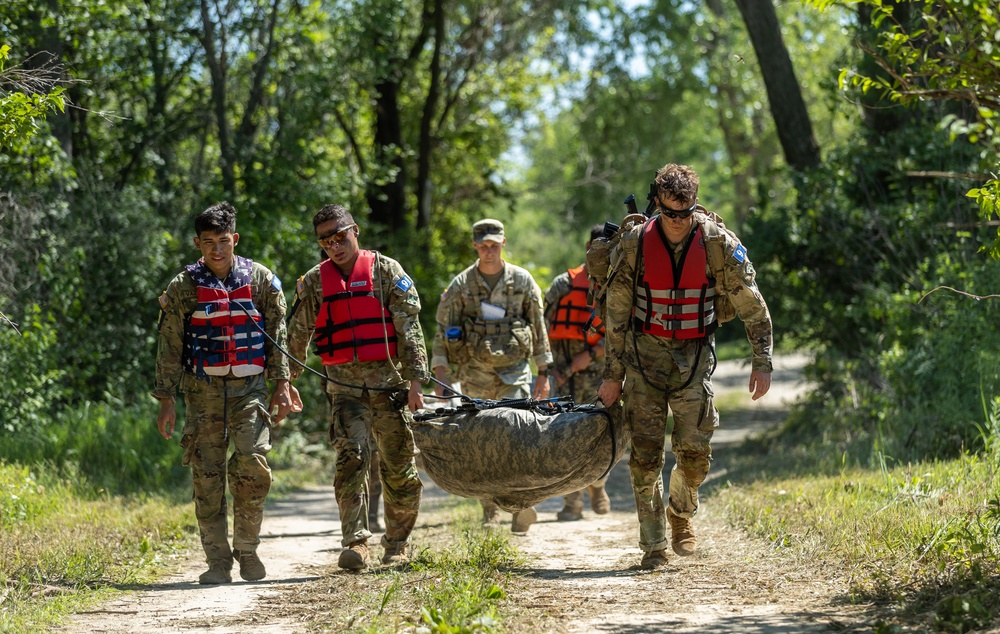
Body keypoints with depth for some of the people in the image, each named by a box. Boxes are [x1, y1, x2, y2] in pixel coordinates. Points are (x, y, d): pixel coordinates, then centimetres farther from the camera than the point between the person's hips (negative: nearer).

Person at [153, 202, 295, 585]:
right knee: (207, 474, -2)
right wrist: (166, 401, 0)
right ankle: (218, 562, 5)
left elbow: (277, 337, 9)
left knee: (253, 462, -15)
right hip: (203, 390, 0)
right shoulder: (183, 288, 1)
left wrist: (282, 385, 3)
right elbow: (170, 348, 3)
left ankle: (247, 549, 3)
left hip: (250, 386, 0)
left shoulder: (261, 280, 4)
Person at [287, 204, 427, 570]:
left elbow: (409, 328, -1)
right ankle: (355, 542, -17)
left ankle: (398, 542, 20)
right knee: (350, 457, -16)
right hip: (344, 385, 1)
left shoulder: (386, 271, 2)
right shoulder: (313, 282, 9)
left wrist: (415, 380, -7)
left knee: (399, 465, 4)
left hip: (389, 380, -1)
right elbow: (297, 336, 18)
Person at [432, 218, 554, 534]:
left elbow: (539, 327, 10)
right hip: (475, 375, 1)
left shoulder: (522, 281, 5)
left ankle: (521, 506, -20)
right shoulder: (461, 285, 3)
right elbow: (443, 330, 3)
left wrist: (543, 372, 8)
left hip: (514, 370, -1)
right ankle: (490, 512, 14)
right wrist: (440, 375, -5)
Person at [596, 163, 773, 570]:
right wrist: (612, 376, 1)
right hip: (645, 352, 0)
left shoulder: (717, 243, -11)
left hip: (695, 353, 0)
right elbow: (617, 315, 0)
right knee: (645, 452, -6)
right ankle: (654, 547, 2)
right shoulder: (634, 245, -9)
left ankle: (681, 514, 26)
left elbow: (751, 304, -2)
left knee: (695, 451, -5)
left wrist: (762, 362, -5)